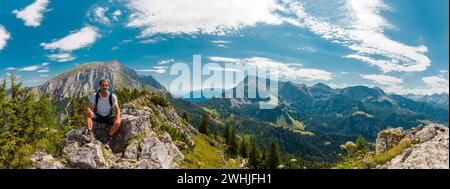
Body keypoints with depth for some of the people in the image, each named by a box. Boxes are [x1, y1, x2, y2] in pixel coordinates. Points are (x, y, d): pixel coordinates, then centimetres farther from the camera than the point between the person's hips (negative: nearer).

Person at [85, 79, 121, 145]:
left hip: (108, 117, 0)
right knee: (88, 111, -29)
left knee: (118, 122, -30)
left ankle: (107, 139, -17)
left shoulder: (112, 96, -13)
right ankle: (90, 133, -34)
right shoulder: (95, 95, -10)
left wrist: (117, 118, -31)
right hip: (97, 116, 1)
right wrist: (90, 114, -37)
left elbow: (117, 109, -13)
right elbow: (90, 108, -13)